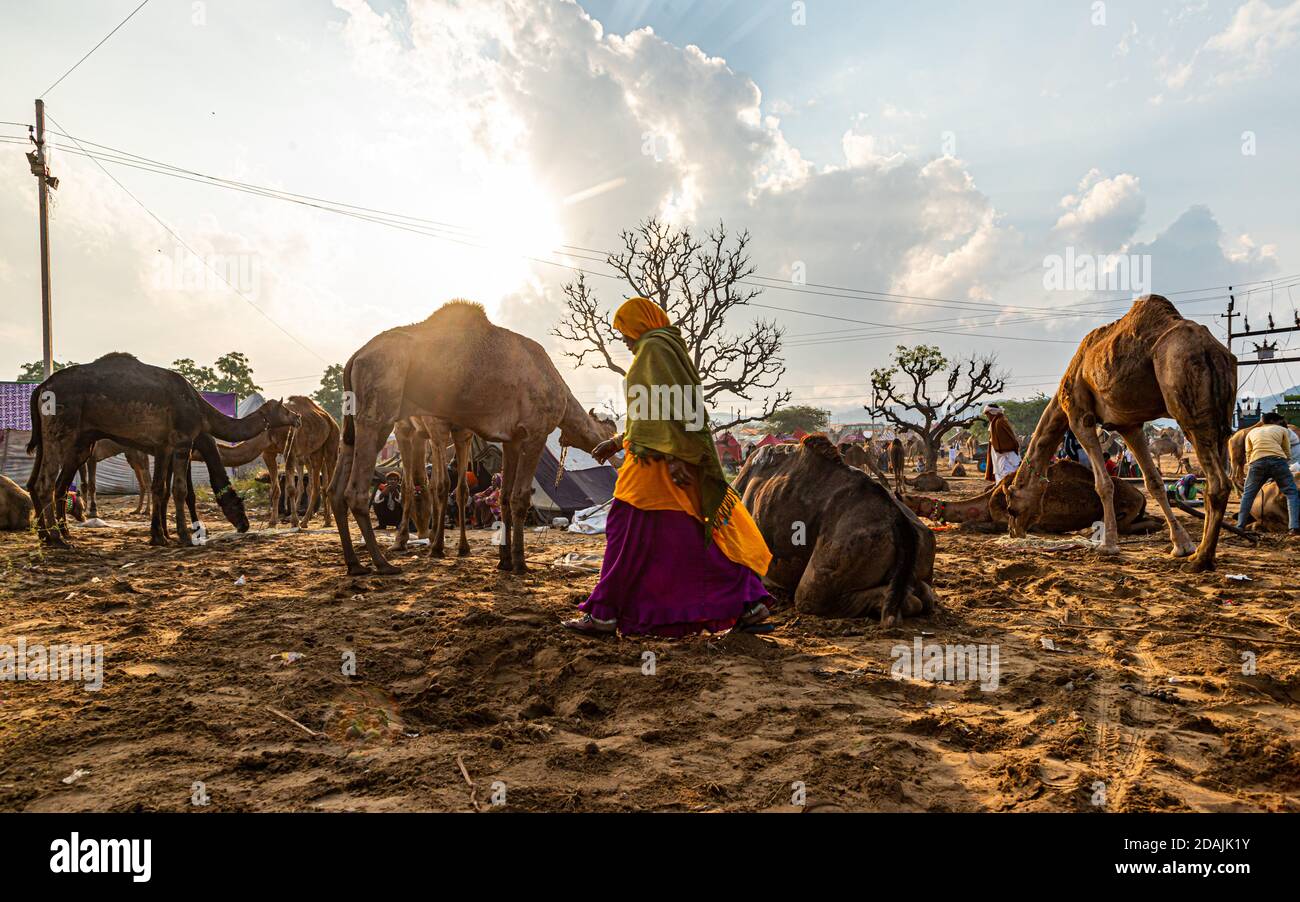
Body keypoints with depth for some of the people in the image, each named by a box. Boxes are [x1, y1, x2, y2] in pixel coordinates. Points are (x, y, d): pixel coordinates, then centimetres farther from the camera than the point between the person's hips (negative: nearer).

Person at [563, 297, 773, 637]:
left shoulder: (653, 348, -7)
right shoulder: (669, 348, 23)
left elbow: (663, 403, -20)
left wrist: (671, 455, -26)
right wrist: (617, 441, 26)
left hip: (659, 456, -10)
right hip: (680, 456, 10)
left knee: (626, 529, -3)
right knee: (689, 533, 8)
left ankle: (603, 612, 3)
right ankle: (749, 599, 7)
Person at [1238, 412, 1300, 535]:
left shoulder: (1252, 432, 30)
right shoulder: (1282, 430, 24)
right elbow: (1287, 453, 22)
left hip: (1257, 462, 2)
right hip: (1278, 460, -2)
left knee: (1248, 494, 14)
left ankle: (1240, 525, 6)